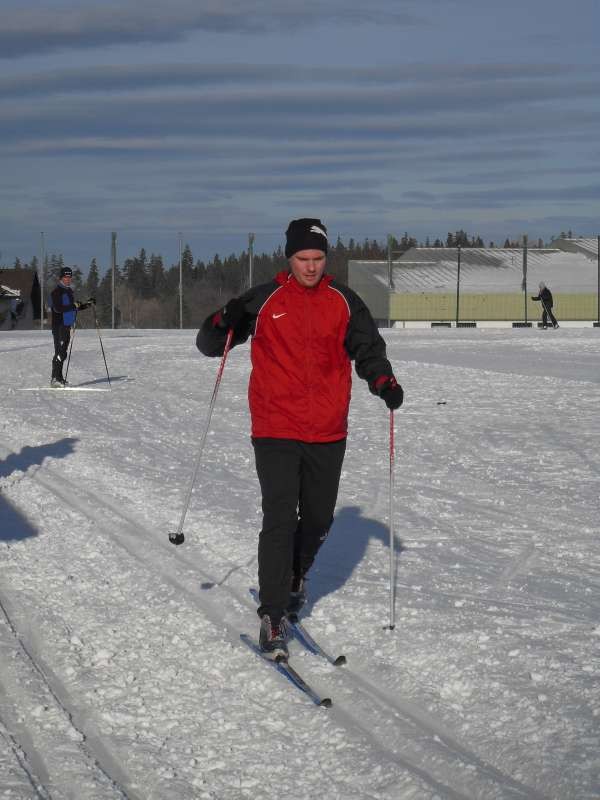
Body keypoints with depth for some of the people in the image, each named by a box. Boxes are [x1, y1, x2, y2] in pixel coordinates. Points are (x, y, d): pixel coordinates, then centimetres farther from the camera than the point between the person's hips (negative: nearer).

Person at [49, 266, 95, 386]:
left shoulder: (68, 291, 19)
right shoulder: (56, 292, -10)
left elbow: (74, 308, 26)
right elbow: (58, 308, -22)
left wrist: (87, 304, 15)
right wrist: (73, 306, -25)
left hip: (67, 326, 9)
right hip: (59, 326, -9)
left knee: (63, 353, 11)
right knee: (60, 352, -12)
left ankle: (58, 378, 17)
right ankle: (55, 378, -12)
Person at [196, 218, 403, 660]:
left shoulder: (344, 302, 4)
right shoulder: (263, 301, -2)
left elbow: (368, 347, 12)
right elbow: (210, 345, 2)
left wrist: (383, 381, -8)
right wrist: (222, 323, -21)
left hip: (328, 433, 3)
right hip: (276, 431, -3)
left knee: (318, 519, 16)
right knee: (280, 520, -11)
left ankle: (296, 576, 45)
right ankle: (272, 616, -7)